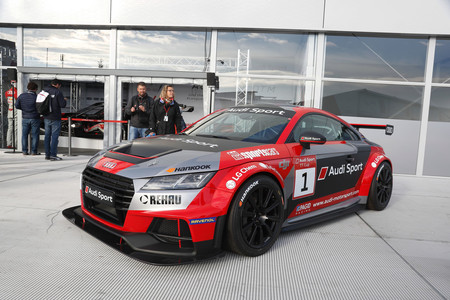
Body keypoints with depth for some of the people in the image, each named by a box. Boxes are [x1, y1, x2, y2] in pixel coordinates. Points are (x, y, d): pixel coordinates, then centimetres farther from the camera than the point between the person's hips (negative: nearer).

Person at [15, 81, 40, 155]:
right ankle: (34, 151, 4)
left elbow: (17, 106, 3)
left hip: (25, 118, 4)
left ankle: (24, 151, 12)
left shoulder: (22, 96, 0)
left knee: (24, 134, 11)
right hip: (35, 118, -3)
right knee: (35, 135, 3)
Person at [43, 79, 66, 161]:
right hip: (55, 118, -6)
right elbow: (62, 105, -14)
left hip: (46, 118, 6)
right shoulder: (57, 92, -12)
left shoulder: (44, 90, 8)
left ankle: (47, 154, 16)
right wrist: (64, 100, 5)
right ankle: (53, 155, -2)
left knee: (47, 136, 12)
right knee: (54, 136, -2)